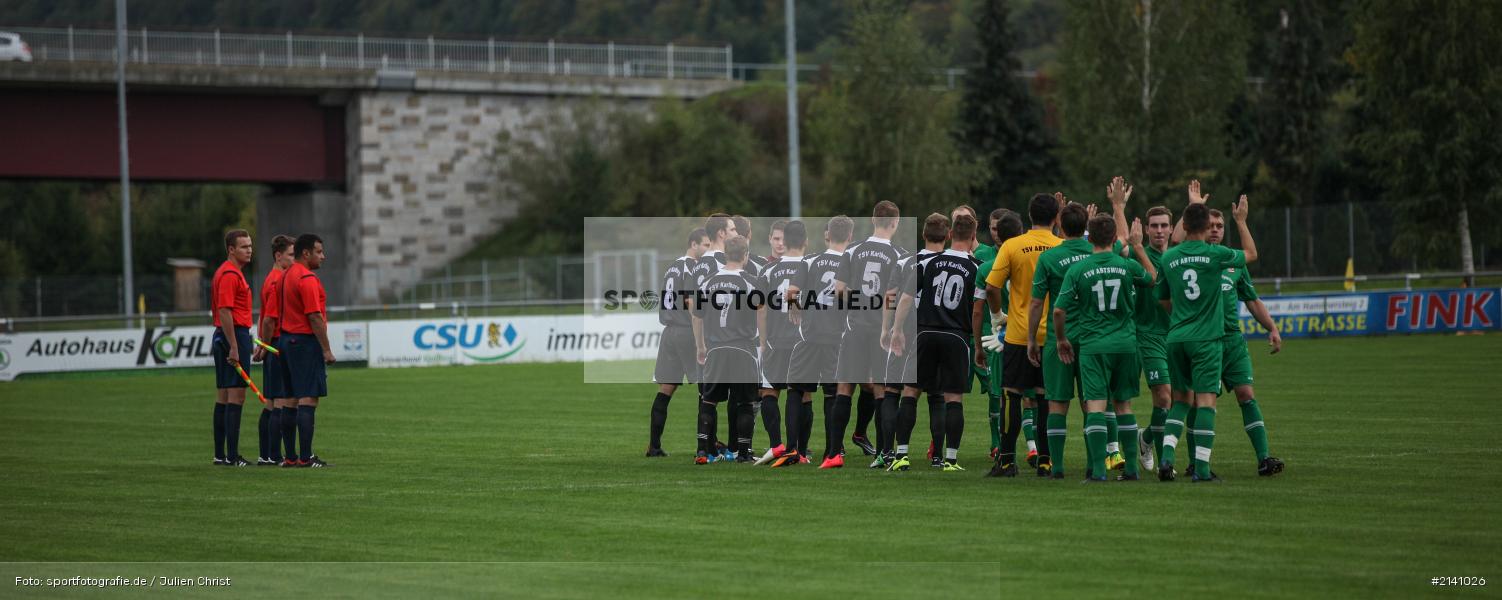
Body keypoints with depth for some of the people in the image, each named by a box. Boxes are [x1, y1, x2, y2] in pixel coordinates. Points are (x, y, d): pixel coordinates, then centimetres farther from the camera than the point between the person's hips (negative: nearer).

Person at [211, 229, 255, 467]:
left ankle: (220, 454, 13)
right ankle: (232, 455, -13)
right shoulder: (230, 274, -15)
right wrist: (234, 347, -23)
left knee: (224, 395, 11)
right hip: (234, 336, -11)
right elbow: (224, 311, -21)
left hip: (224, 336, 11)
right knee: (236, 395, -11)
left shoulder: (230, 272, 17)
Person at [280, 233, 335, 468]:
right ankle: (305, 457, -12)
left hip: (289, 339, 10)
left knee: (293, 400, 10)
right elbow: (315, 318, -19)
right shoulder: (307, 279, -15)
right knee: (308, 400, -10)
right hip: (307, 342, -10)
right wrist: (326, 350, -16)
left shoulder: (289, 275, 15)